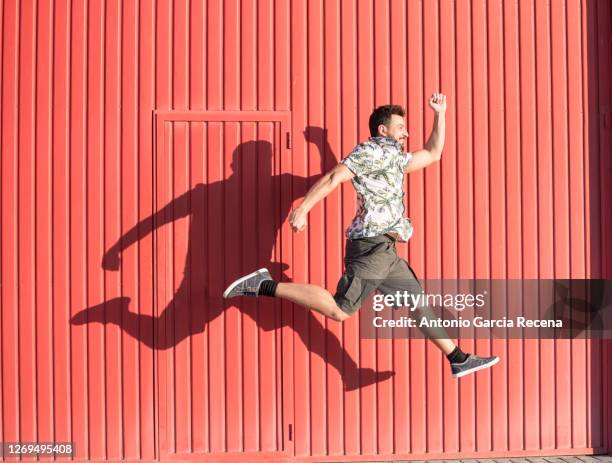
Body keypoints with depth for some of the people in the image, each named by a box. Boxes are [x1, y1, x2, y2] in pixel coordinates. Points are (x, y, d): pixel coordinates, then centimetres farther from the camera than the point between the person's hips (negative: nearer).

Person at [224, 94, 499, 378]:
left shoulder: (394, 158, 26)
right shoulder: (373, 150, -4)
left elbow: (433, 154, 37)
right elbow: (335, 176, -18)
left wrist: (439, 114, 31)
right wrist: (302, 209, -29)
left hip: (383, 251, 10)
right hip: (372, 246, -10)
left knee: (418, 301, 13)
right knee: (340, 310, -19)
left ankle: (459, 360, 21)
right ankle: (264, 286, -16)